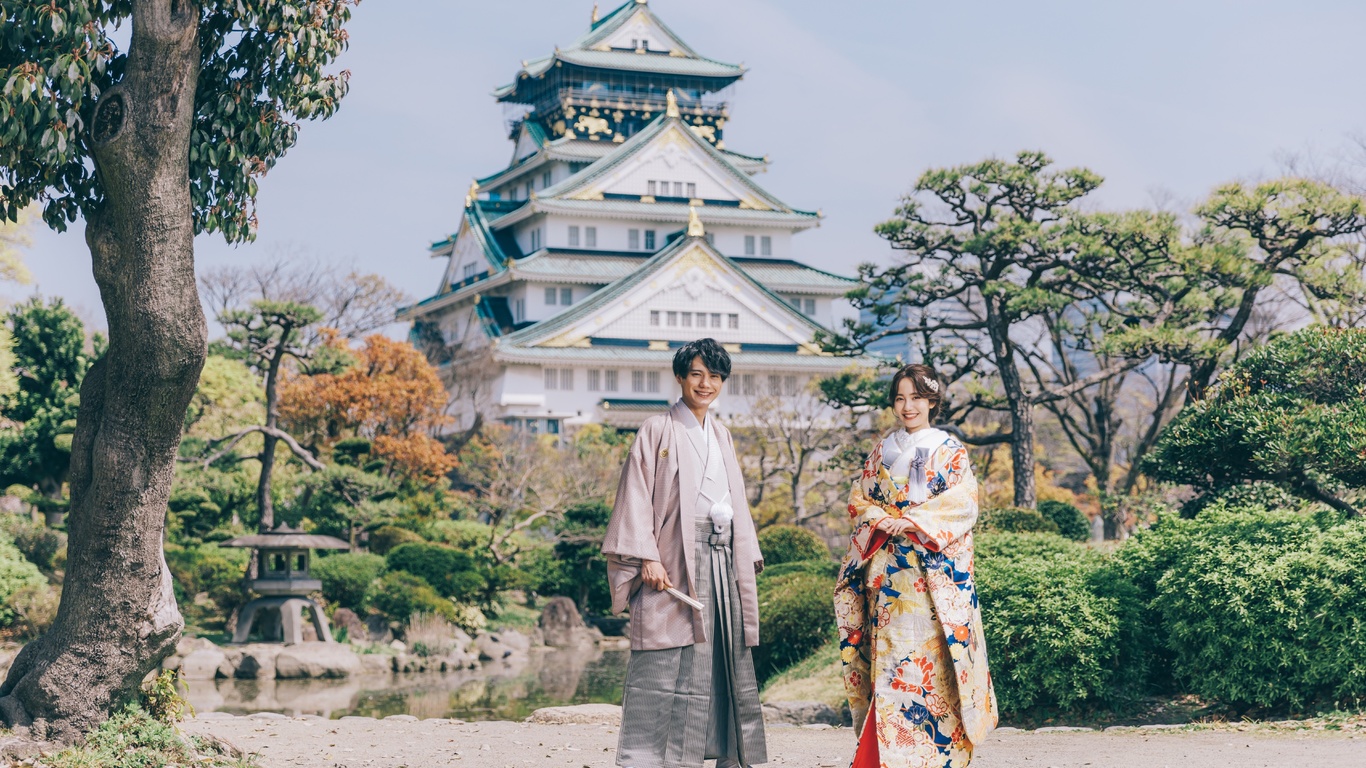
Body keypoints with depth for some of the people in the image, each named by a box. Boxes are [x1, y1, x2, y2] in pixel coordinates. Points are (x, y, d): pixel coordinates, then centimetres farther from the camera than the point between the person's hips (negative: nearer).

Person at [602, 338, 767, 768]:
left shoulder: (721, 437, 19)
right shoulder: (658, 431, 1)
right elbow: (636, 496, -6)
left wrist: (747, 557, 14)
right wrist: (648, 557, -16)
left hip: (722, 556, 6)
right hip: (676, 557, -6)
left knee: (728, 659, 6)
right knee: (669, 662, -10)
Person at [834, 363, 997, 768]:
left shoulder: (950, 450, 5)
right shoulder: (881, 451, 15)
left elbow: (962, 503, -6)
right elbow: (858, 500, 12)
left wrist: (912, 521, -15)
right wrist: (882, 521, -9)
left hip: (936, 568, -3)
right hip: (888, 570, 3)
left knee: (932, 648, -8)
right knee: (890, 652, -3)